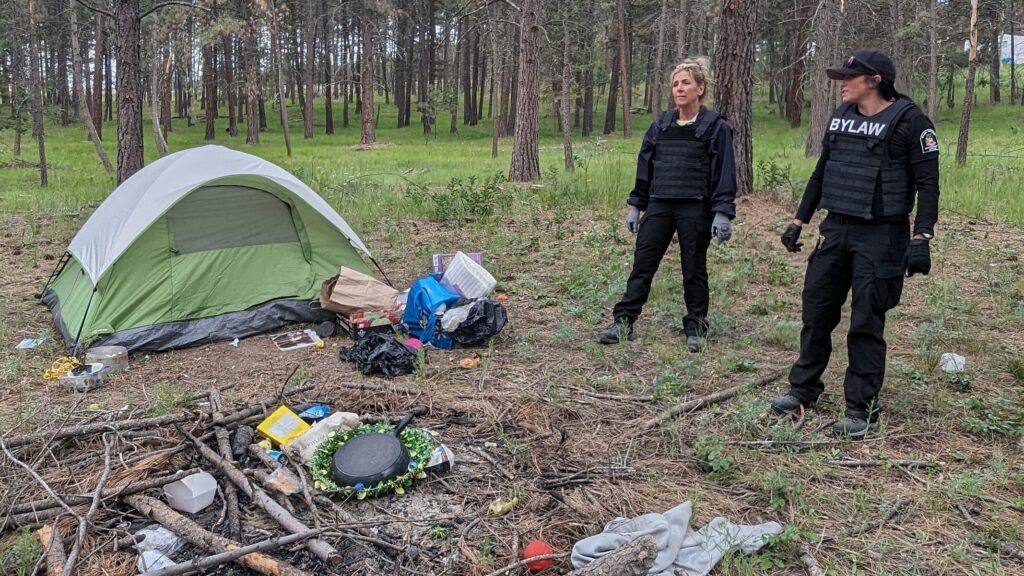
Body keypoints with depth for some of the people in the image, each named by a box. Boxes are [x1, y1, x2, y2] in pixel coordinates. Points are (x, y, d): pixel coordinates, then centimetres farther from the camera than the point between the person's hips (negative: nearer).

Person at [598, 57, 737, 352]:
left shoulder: (715, 126, -2)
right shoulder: (661, 125, 11)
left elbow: (724, 172, -6)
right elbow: (645, 166, 14)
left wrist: (722, 213, -14)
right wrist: (636, 206, 12)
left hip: (695, 209, -4)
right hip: (659, 206, 4)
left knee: (694, 270, 6)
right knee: (642, 264, 3)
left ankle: (696, 329, 18)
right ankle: (623, 322, 8)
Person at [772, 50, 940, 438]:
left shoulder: (908, 120, -8)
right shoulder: (841, 117, 11)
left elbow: (928, 183, -10)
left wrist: (921, 238, -19)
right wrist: (799, 222, 17)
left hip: (880, 237, -6)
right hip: (835, 231, 6)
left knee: (866, 323, -1)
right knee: (816, 313, 10)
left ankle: (862, 411, 10)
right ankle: (804, 390, 26)